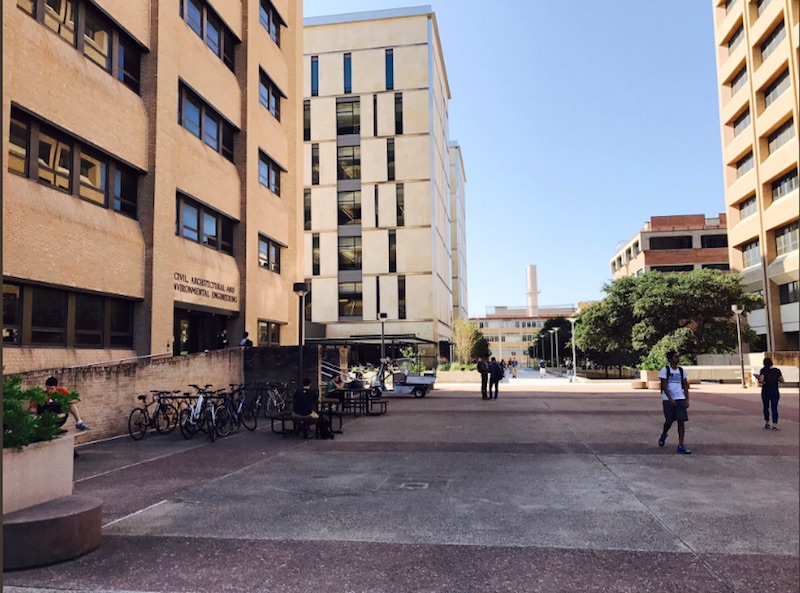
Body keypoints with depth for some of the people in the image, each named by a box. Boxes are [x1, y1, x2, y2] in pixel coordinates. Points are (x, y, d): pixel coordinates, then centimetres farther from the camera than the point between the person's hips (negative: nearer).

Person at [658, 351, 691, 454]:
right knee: (669, 421, 4)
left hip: (680, 399, 3)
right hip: (668, 400, -3)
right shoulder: (665, 370, -5)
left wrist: (687, 399, 2)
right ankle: (663, 435, 36)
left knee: (681, 421, -4)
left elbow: (685, 386, 11)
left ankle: (681, 446, -1)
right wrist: (670, 399, -16)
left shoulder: (681, 370, 9)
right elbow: (664, 386, -10)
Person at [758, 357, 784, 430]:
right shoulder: (777, 370, 0)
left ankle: (766, 423, 20)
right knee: (774, 408, 3)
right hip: (775, 392, 1)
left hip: (765, 391, -1)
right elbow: (782, 381, 3)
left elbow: (761, 380, -20)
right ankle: (774, 425, -6)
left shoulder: (763, 370, -9)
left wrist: (759, 381, 1)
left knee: (766, 407, 17)